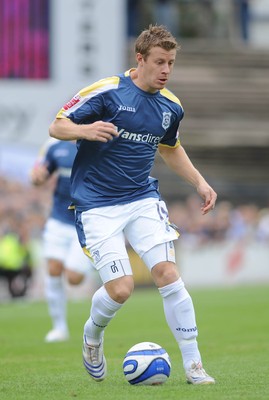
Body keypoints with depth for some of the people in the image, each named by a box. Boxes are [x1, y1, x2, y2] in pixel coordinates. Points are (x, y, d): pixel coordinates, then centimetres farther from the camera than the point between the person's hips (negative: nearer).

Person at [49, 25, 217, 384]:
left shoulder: (171, 106, 6)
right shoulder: (106, 92, -12)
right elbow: (56, 127, -9)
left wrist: (199, 182, 16)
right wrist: (86, 130, -30)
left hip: (143, 200, 4)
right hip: (97, 205, -4)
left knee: (168, 273, -14)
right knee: (120, 289, -13)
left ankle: (194, 366, -7)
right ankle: (92, 334, 23)